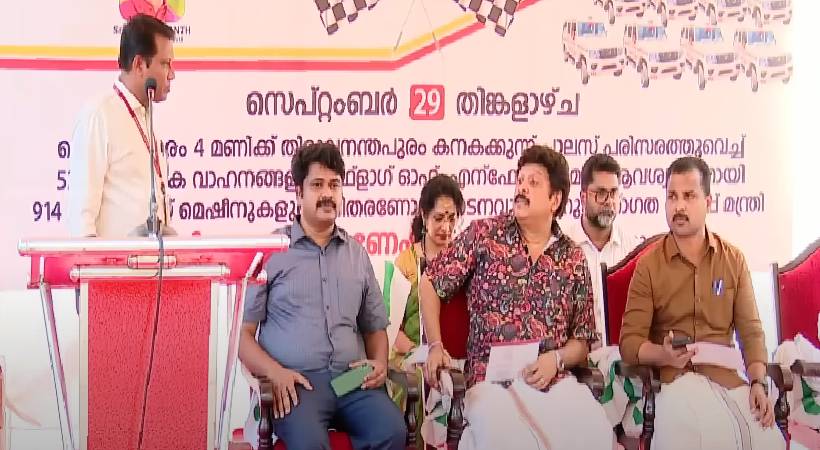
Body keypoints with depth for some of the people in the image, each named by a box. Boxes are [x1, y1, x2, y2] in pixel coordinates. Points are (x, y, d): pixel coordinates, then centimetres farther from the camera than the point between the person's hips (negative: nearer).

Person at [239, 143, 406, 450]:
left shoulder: (357, 254, 19)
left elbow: (374, 327, 26)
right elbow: (242, 331, 4)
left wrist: (379, 362, 4)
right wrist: (275, 372, -13)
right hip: (295, 382, -4)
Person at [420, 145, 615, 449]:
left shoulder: (574, 259, 11)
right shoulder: (483, 234, 5)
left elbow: (582, 341, 15)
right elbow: (430, 284, 9)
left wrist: (556, 359, -5)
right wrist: (435, 347, -2)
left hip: (555, 380, 4)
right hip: (491, 379, -3)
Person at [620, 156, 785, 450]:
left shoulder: (733, 259, 11)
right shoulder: (648, 265, 2)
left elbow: (750, 330, 9)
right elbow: (629, 341, -1)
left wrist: (758, 383, -7)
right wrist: (664, 355, -21)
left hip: (727, 375, 4)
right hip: (676, 377, -3)